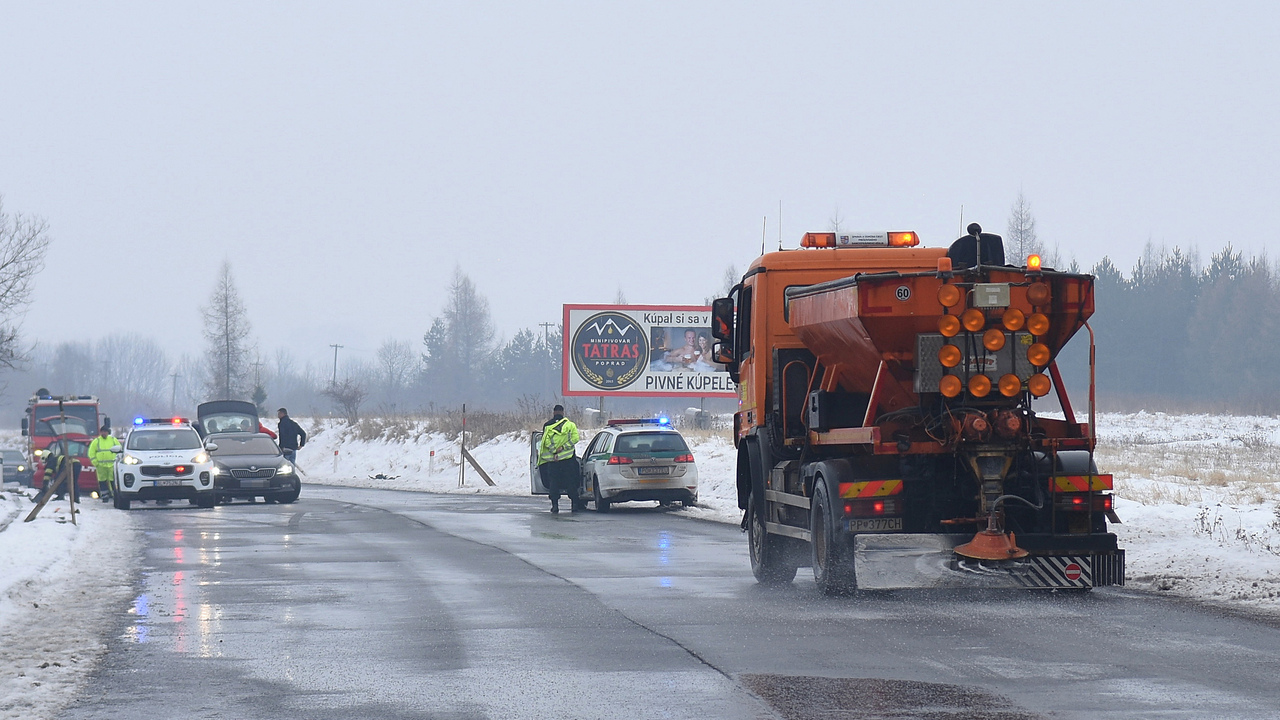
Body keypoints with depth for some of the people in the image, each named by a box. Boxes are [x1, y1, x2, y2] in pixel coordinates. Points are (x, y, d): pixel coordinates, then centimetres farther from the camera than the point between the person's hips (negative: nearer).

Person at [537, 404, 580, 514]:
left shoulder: (547, 426, 2)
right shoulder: (570, 425, 1)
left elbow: (546, 441, -9)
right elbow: (575, 438, -9)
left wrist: (554, 451, -11)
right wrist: (563, 447, -10)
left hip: (552, 459, 0)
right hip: (568, 459, 0)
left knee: (553, 482, 5)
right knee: (571, 481, 7)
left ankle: (555, 505, -2)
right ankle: (574, 504, 5)